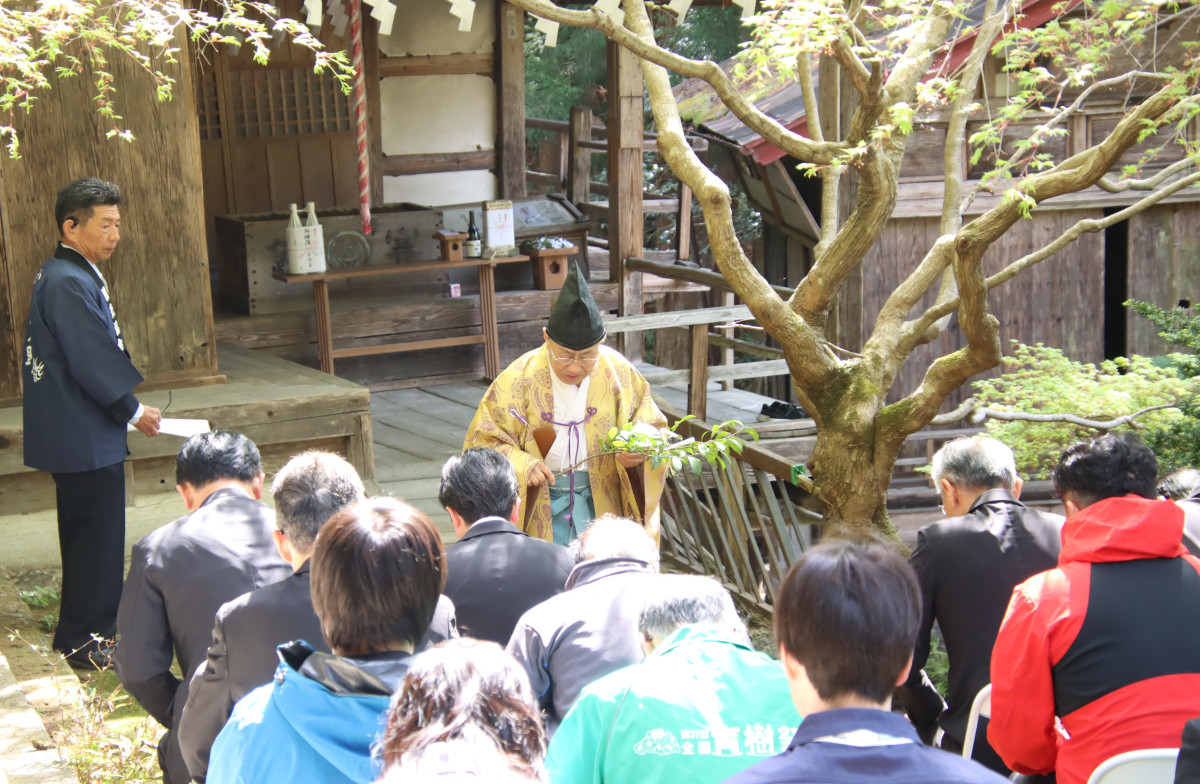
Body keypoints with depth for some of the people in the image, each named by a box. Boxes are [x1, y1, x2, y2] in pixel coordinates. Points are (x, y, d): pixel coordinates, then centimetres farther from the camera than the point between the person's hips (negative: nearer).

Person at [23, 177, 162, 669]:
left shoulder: (65, 275, 13)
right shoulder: (69, 283, -20)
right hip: (85, 438, -11)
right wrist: (133, 411, -10)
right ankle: (83, 641, 7)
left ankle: (84, 631, 30)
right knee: (96, 536, -2)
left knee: (91, 535, 18)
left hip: (79, 435, 11)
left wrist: (126, 407, 13)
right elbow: (92, 361, -22)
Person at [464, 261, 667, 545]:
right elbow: (484, 440, -8)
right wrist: (521, 466, -26)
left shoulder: (619, 373, -5)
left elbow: (652, 426, 6)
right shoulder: (519, 379, -12)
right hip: (539, 505, -2)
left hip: (602, 503, 2)